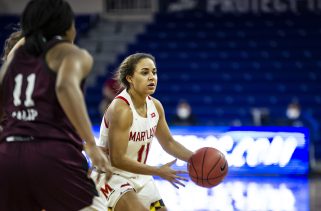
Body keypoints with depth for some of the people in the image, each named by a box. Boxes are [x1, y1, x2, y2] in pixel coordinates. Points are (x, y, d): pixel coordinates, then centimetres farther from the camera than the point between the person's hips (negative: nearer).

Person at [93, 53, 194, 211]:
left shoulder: (155, 106, -1)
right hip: (111, 176, -8)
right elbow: (117, 159, -27)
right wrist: (159, 171, -26)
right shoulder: (121, 109, -25)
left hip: (139, 177, 8)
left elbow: (169, 143, 13)